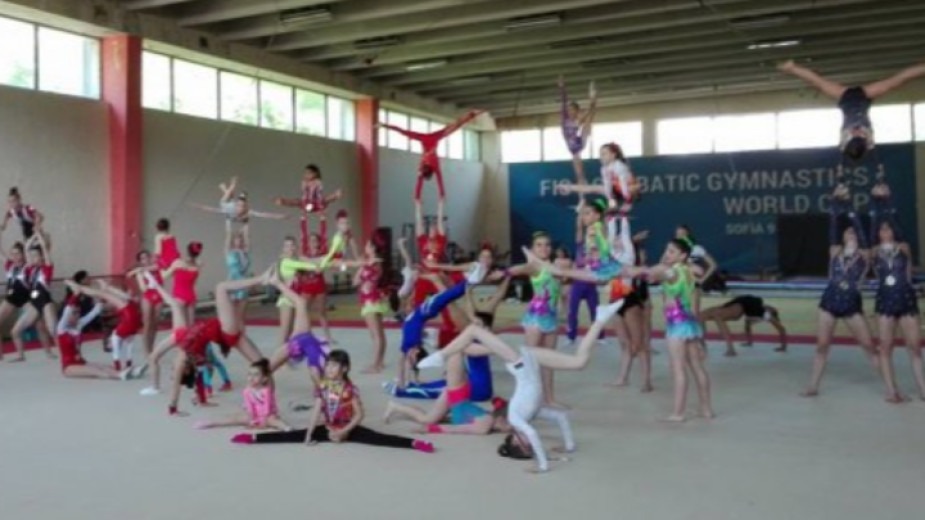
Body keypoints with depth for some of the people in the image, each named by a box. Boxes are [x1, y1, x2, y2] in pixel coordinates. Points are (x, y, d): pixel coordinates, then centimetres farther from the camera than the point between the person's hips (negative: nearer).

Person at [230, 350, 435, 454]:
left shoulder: (350, 389, -15)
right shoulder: (323, 387, -3)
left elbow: (359, 415, -15)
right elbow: (316, 411, -4)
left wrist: (344, 432, -21)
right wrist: (309, 435, -9)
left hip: (349, 429, -4)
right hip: (327, 428, 4)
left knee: (378, 438, -25)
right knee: (293, 435, -4)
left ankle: (413, 443, -39)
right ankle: (254, 438, -7)